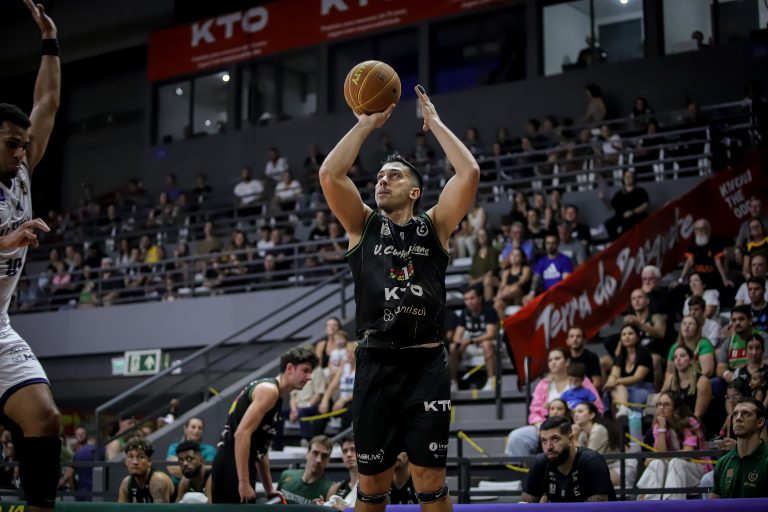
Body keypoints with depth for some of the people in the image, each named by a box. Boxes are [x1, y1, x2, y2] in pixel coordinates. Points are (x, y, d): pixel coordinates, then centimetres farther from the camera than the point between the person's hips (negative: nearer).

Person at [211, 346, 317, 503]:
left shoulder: (274, 394, 21)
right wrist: (244, 483, -23)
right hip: (232, 466, -10)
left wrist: (270, 490, 25)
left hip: (234, 467, 10)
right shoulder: (269, 390, -9)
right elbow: (242, 433, -20)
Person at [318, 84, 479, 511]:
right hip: (377, 366, 1)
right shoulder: (364, 225, 12)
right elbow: (329, 175, -3)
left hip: (427, 365, -1)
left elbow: (470, 172, -4)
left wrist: (434, 122, 5)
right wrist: (367, 125, 4)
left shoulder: (435, 225, 9)